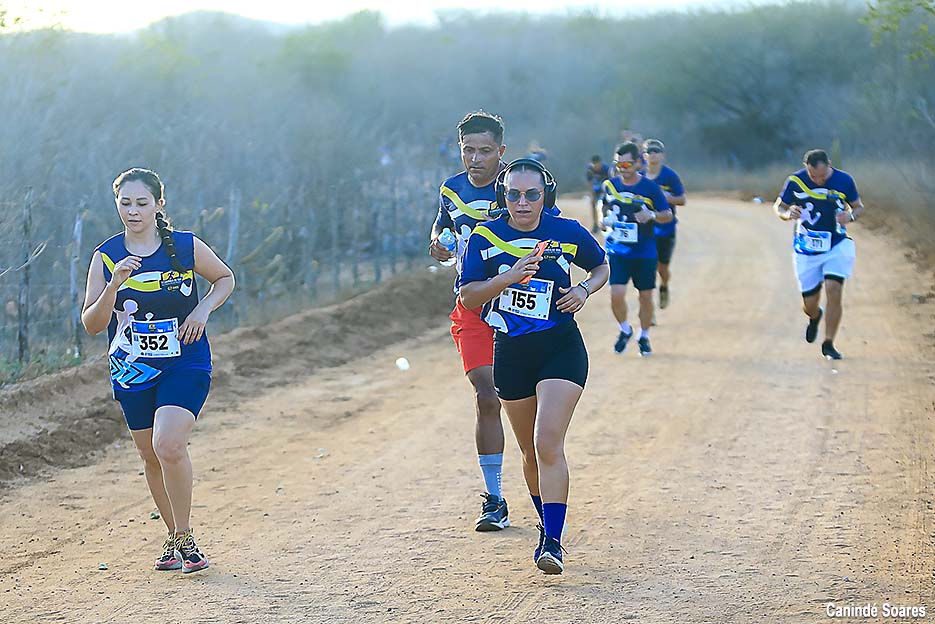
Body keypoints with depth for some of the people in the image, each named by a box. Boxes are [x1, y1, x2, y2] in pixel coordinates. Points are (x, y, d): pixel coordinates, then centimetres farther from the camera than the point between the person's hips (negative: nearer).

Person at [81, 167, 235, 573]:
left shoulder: (187, 247, -6)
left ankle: (185, 537, -5)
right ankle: (174, 537, 30)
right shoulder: (106, 257, -3)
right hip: (132, 370, 3)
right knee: (151, 457, 11)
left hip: (185, 363, -3)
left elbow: (225, 278, 13)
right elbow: (91, 324, -6)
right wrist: (114, 285, -23)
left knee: (168, 446, -21)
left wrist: (202, 310, -6)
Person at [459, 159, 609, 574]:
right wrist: (508, 277, -23)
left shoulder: (567, 232, -4)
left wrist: (585, 289, -6)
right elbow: (467, 296, -9)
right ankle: (548, 526, 35)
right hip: (510, 353, 3)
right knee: (531, 452, 14)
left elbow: (601, 266, 14)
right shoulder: (485, 237, -4)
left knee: (548, 445, -17)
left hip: (561, 349, -3)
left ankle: (552, 543, -18)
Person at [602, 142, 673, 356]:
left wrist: (652, 215, -21)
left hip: (645, 252, -1)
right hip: (617, 250, 1)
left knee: (646, 296, 7)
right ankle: (625, 330, 14)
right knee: (616, 293, -13)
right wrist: (605, 219, 1)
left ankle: (644, 337, 28)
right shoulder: (610, 185, 0)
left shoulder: (650, 187, -8)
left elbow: (668, 214, -2)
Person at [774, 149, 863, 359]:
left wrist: (850, 216, -17)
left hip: (837, 246, 0)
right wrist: (788, 214, -21)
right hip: (807, 248, 0)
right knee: (809, 304, 2)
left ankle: (828, 345, -4)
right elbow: (778, 206, 3)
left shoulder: (844, 181, -7)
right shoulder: (796, 181, -9)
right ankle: (815, 317, 43)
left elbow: (859, 207, 7)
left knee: (834, 290, -19)